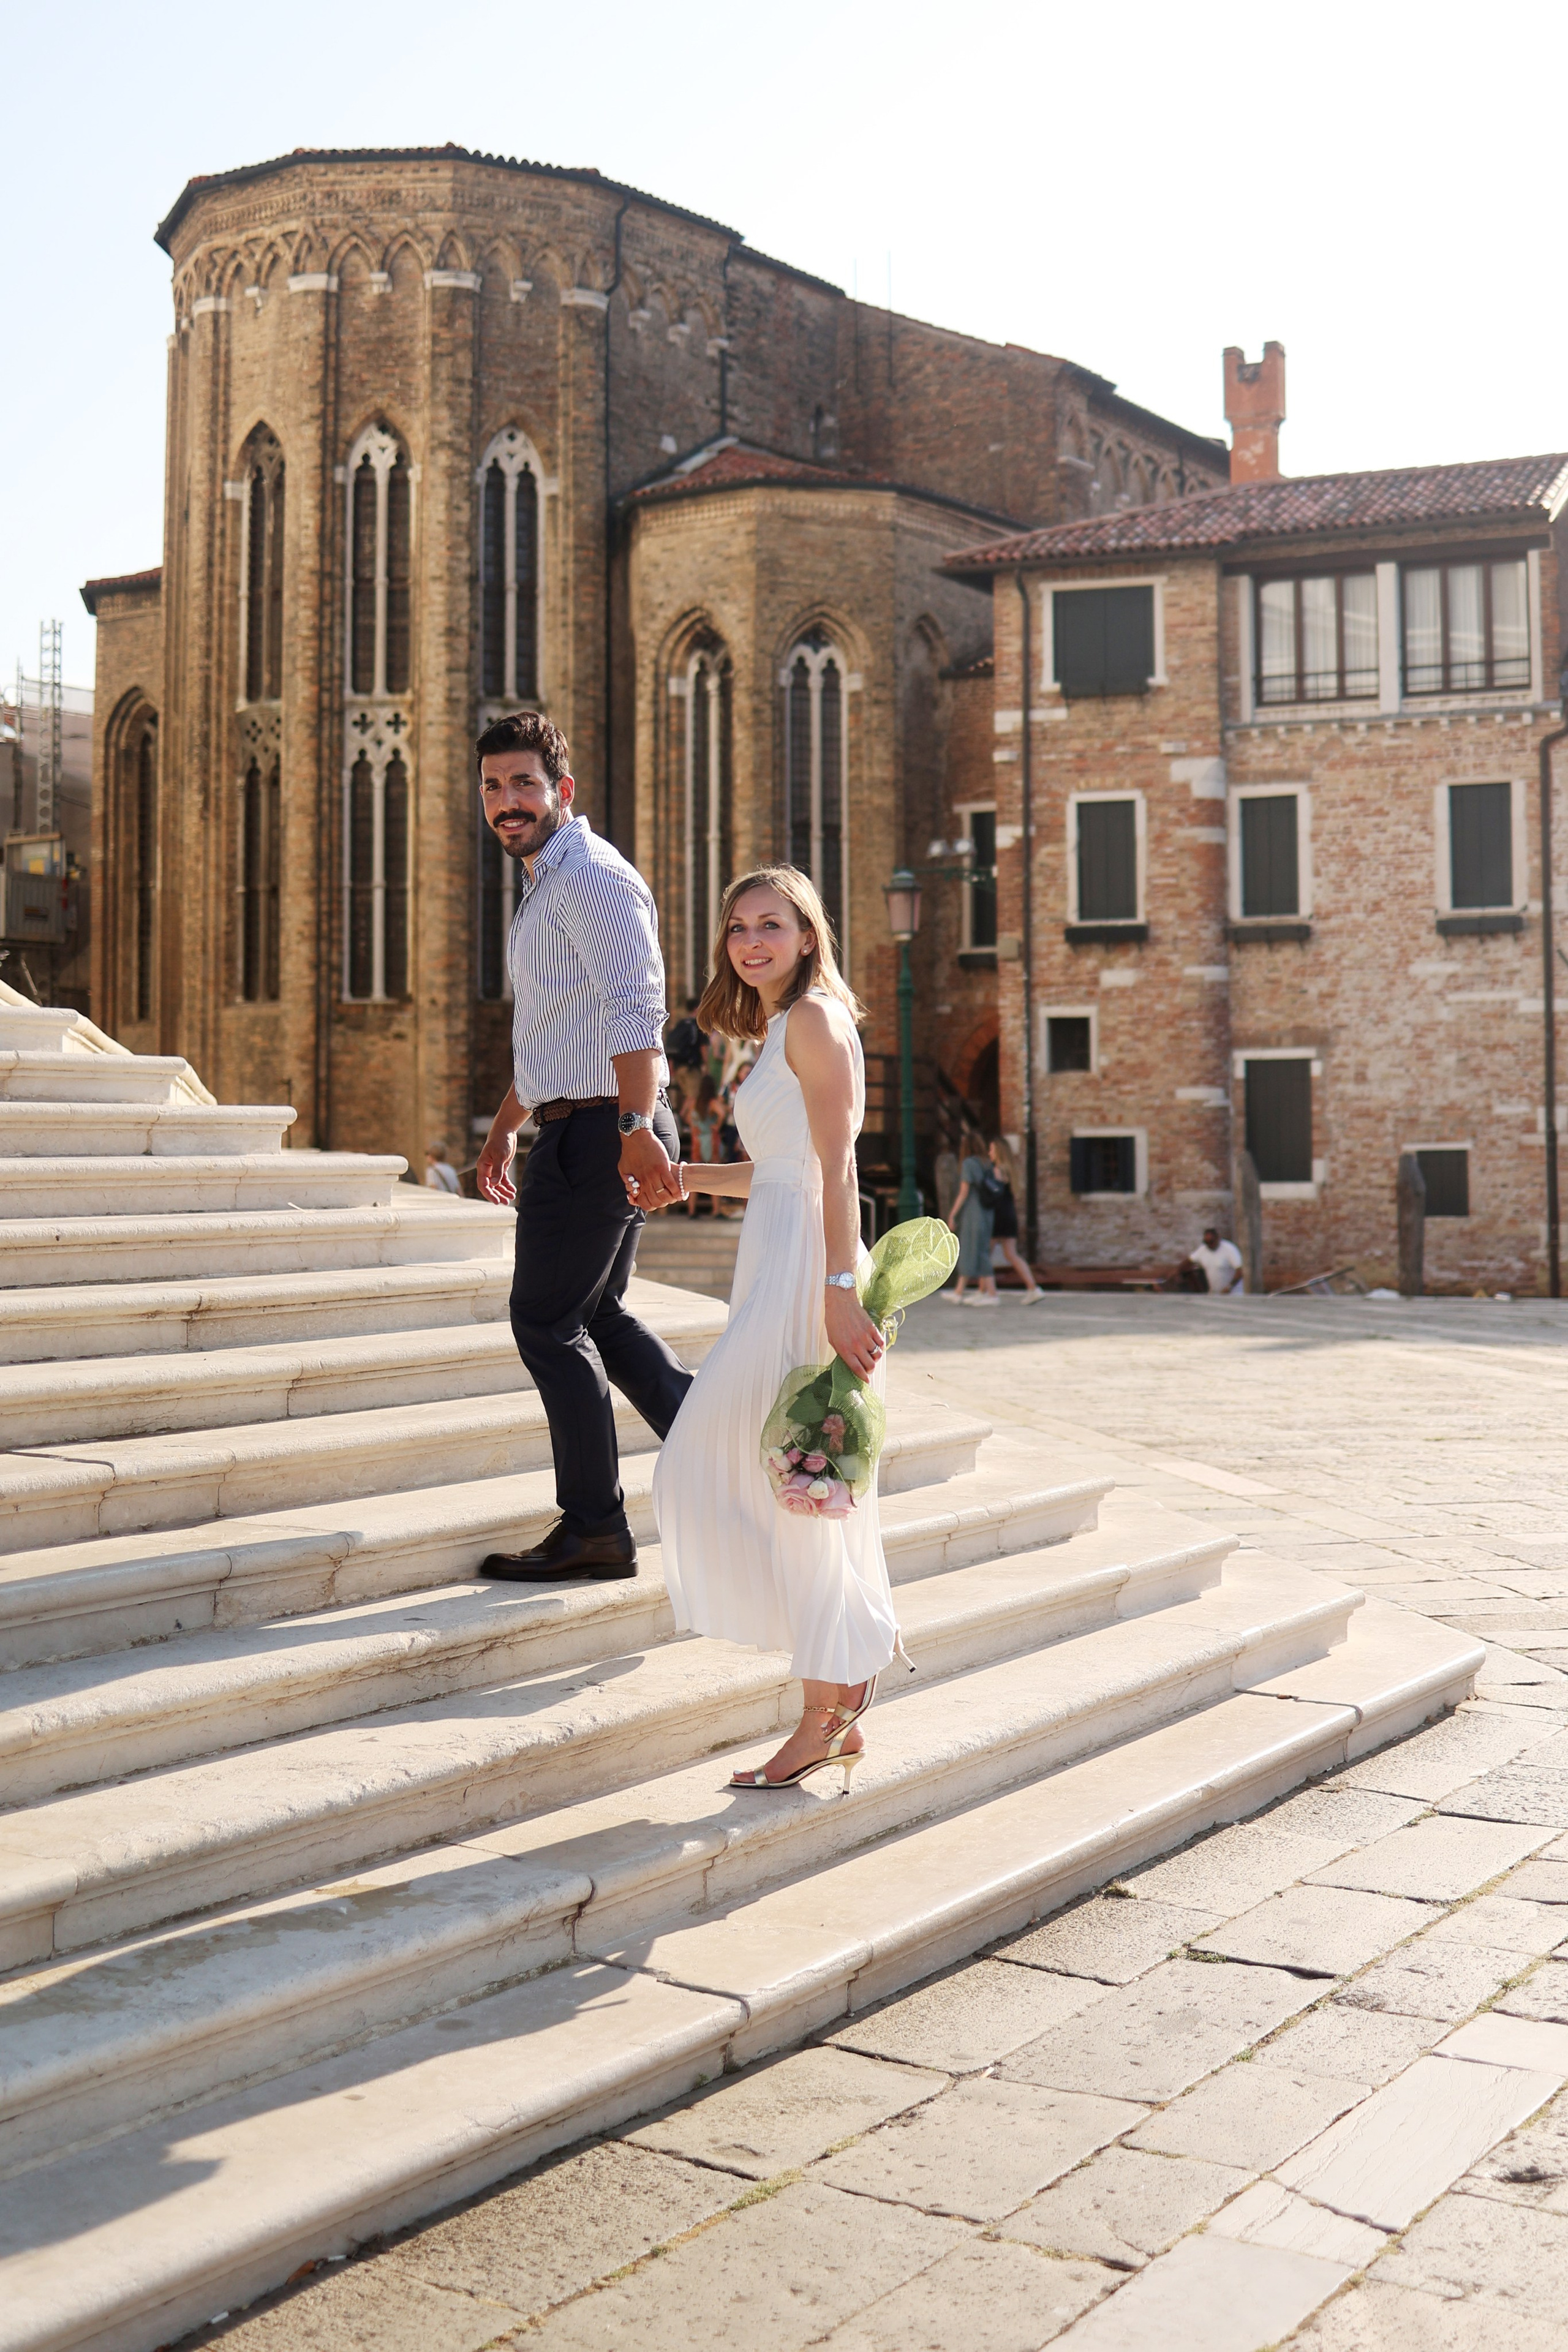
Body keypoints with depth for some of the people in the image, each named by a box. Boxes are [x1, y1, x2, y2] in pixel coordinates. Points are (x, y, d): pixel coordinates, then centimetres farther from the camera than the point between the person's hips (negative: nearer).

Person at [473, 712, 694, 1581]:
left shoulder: (591, 877, -14)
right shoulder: (542, 885, 19)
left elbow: (635, 1012, -26)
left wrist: (639, 1131, -34)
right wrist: (504, 1128, 31)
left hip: (597, 1131, -10)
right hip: (581, 1129, 10)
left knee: (546, 1322, -2)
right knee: (596, 1314, 16)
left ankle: (593, 1527, 7)